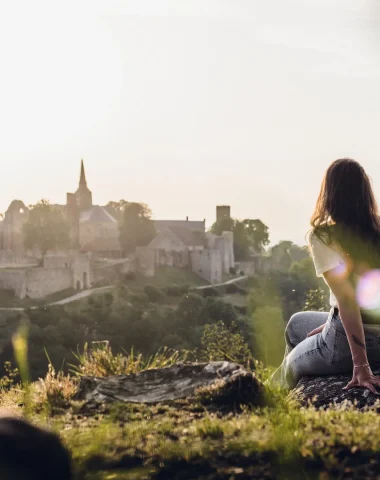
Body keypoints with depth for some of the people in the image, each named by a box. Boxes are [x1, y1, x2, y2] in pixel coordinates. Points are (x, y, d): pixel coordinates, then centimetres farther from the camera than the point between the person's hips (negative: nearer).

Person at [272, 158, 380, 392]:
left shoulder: (323, 236, -15)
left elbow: (347, 300, -22)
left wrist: (360, 365, -22)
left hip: (349, 340, -6)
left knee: (292, 365, 27)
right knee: (296, 323, 31)